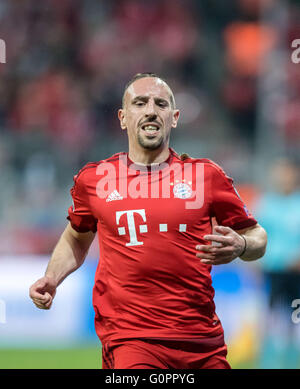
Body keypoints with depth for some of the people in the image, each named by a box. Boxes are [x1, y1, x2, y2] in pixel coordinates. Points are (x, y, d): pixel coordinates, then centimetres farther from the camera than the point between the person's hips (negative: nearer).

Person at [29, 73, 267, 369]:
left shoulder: (206, 175, 6)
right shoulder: (93, 179, 8)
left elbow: (256, 235, 14)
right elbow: (76, 238, 26)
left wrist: (239, 246, -8)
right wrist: (51, 278, 10)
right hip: (129, 341, -2)